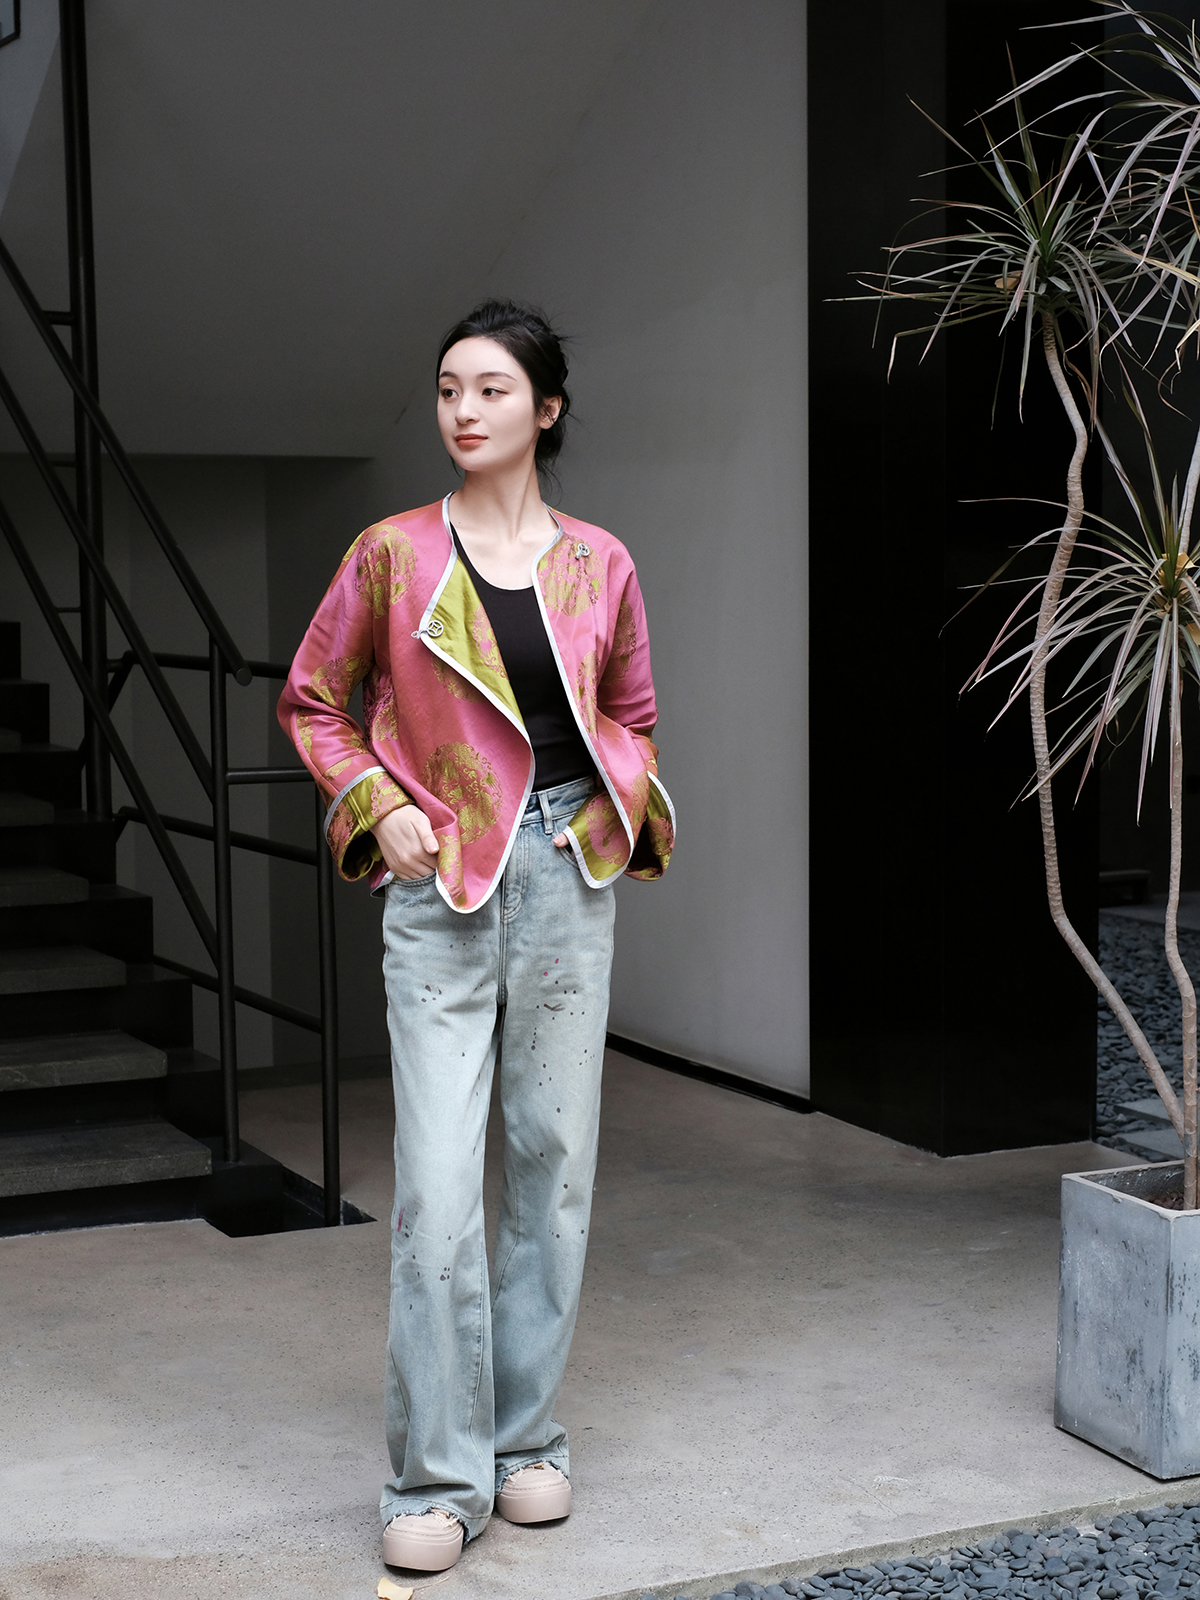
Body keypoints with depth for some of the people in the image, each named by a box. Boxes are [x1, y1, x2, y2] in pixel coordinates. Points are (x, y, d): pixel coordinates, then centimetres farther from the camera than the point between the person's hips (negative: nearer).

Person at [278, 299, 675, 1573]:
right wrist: (379, 806, -5)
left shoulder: (598, 564, 6)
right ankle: (437, 1477, 4)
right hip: (440, 887, -2)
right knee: (437, 1182, -6)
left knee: (554, 1159, 9)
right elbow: (311, 701, 9)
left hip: (568, 876, 3)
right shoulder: (392, 554, 0)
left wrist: (625, 801, 2)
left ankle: (527, 1437, 23)